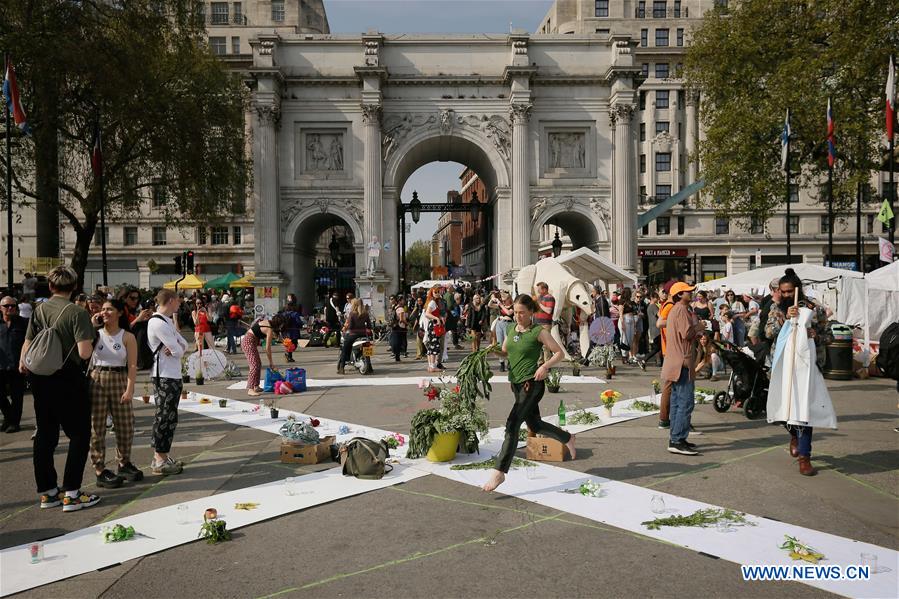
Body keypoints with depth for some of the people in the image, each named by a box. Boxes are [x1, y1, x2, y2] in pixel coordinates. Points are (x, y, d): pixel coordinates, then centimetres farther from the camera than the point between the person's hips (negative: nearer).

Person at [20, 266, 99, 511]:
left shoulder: (39, 310, 3)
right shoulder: (77, 313, -14)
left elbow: (27, 345, 7)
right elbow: (84, 353, -21)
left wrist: (23, 363, 26)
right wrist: (90, 341, 0)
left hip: (41, 378, 6)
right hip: (68, 379, -6)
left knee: (45, 435, 13)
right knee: (79, 435, 4)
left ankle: (47, 492, 21)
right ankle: (71, 493, 3)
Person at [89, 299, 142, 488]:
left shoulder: (127, 337, -1)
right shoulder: (96, 334, 4)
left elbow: (132, 365, -6)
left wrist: (129, 389, -16)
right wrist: (91, 325, -10)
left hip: (119, 381, 0)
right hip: (96, 380, 0)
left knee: (125, 425, 8)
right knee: (97, 426, 1)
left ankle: (124, 464, 28)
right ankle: (100, 471, 8)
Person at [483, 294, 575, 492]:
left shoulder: (538, 331, -9)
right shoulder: (511, 329, 9)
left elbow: (559, 353, -6)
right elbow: (505, 352, 20)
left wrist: (545, 366, -22)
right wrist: (494, 351, -1)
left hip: (531, 383, -8)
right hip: (516, 383, 8)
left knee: (512, 425, -16)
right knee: (535, 425, 19)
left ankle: (500, 472, -15)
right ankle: (568, 438, 45)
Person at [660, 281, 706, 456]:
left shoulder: (674, 310, 20)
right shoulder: (681, 309, -13)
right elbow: (687, 333, -20)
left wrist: (696, 330, 14)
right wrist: (699, 327, -3)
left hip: (676, 362, 11)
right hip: (682, 362, -11)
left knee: (677, 401, 13)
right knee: (686, 402, -11)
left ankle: (675, 438, 17)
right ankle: (677, 441, -12)